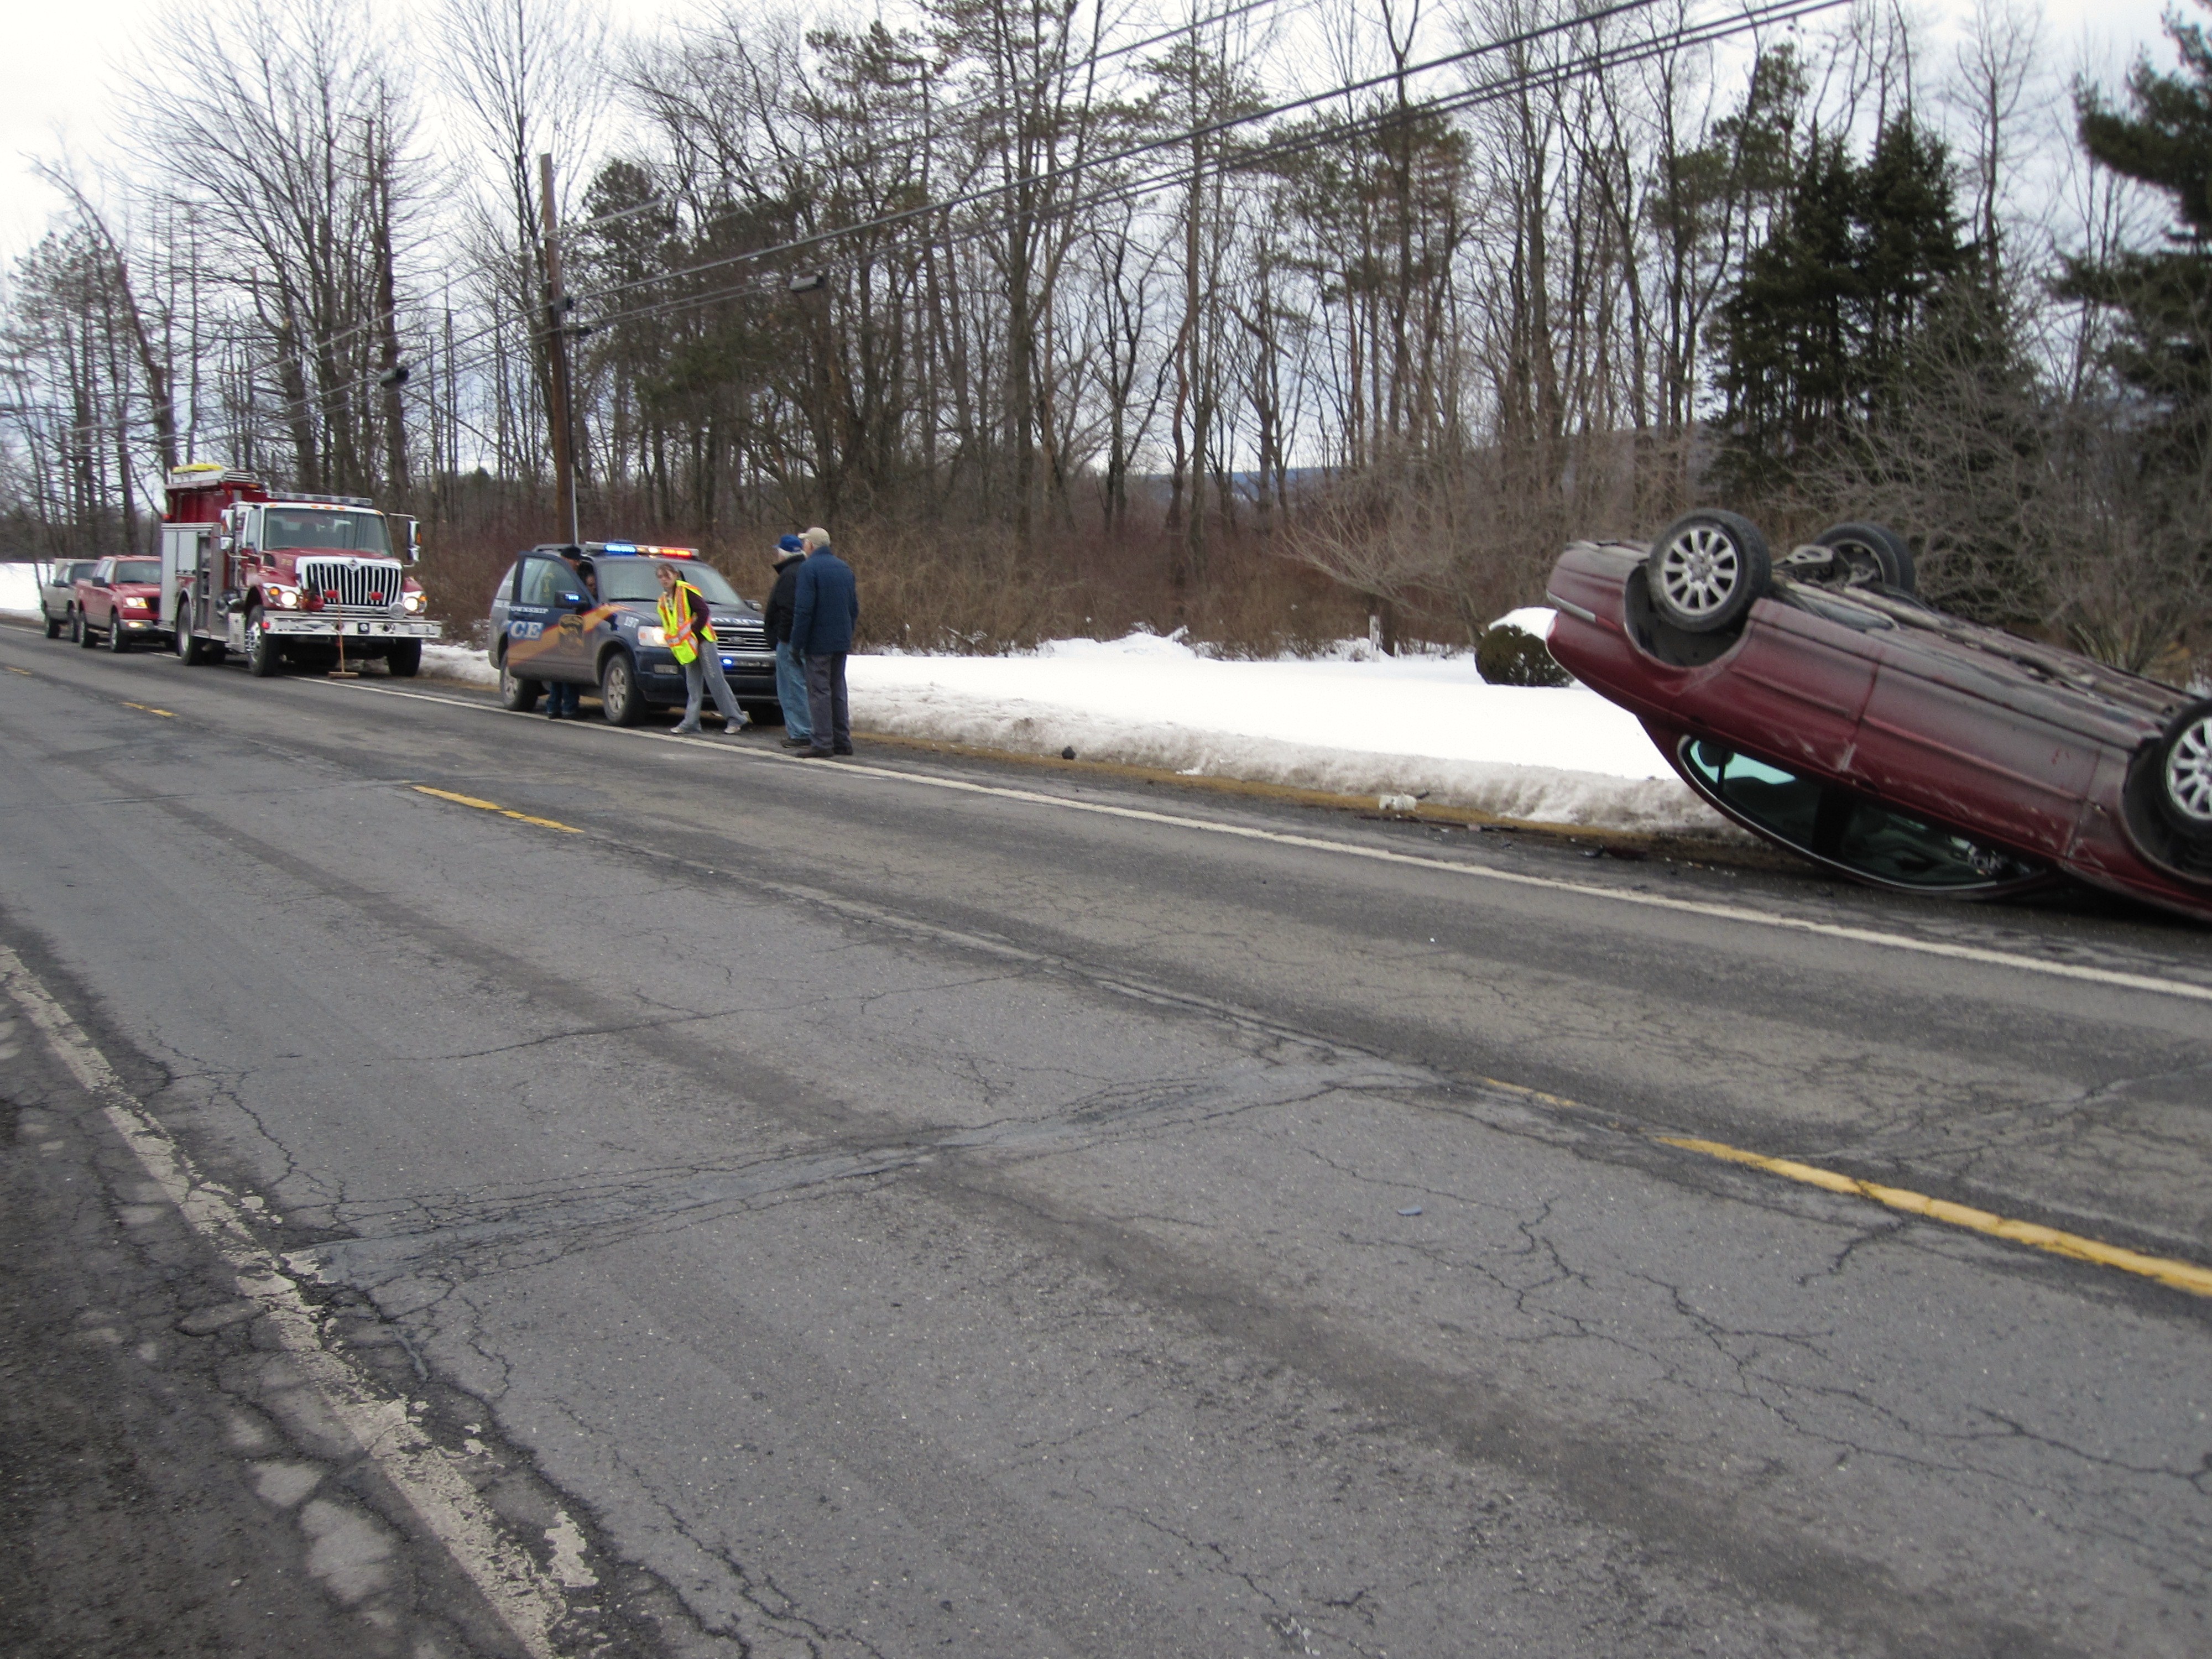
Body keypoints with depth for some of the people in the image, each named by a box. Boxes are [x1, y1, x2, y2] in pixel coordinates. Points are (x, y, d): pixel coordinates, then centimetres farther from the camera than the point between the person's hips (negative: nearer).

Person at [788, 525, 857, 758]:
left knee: (819, 691, -4)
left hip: (818, 642, -7)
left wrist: (797, 643, -13)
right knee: (837, 690, 14)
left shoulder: (809, 568, -11)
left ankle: (822, 743, -5)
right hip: (842, 641, 7)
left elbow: (803, 610, -17)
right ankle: (842, 741, 16)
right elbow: (854, 608, 16)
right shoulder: (844, 568, 12)